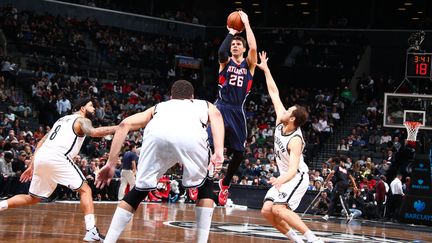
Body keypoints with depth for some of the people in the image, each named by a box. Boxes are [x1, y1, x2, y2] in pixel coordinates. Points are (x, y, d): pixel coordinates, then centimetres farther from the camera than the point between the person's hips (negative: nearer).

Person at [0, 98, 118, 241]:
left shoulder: (63, 119, 32)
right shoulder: (82, 120, 8)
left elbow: (42, 142, 29)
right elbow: (93, 133, -17)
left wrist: (32, 166, 29)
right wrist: (117, 128, -14)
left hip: (41, 157, 7)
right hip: (57, 158, -7)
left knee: (33, 199, 21)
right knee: (85, 190, 0)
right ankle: (91, 231, -13)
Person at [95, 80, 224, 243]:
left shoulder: (159, 107, 44)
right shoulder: (205, 105, 43)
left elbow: (125, 124, 28)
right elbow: (216, 116, 16)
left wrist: (111, 164, 26)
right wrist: (219, 152, 3)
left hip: (156, 133, 1)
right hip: (192, 134, -1)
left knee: (139, 191, 21)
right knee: (205, 186, 26)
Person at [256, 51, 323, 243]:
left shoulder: (295, 140, -27)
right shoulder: (280, 121, -6)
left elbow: (293, 170, -37)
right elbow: (274, 93, 4)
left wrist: (280, 181, -57)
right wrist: (266, 70, 5)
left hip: (297, 177, -9)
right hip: (284, 177, 9)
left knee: (279, 209, -25)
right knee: (266, 211, -2)